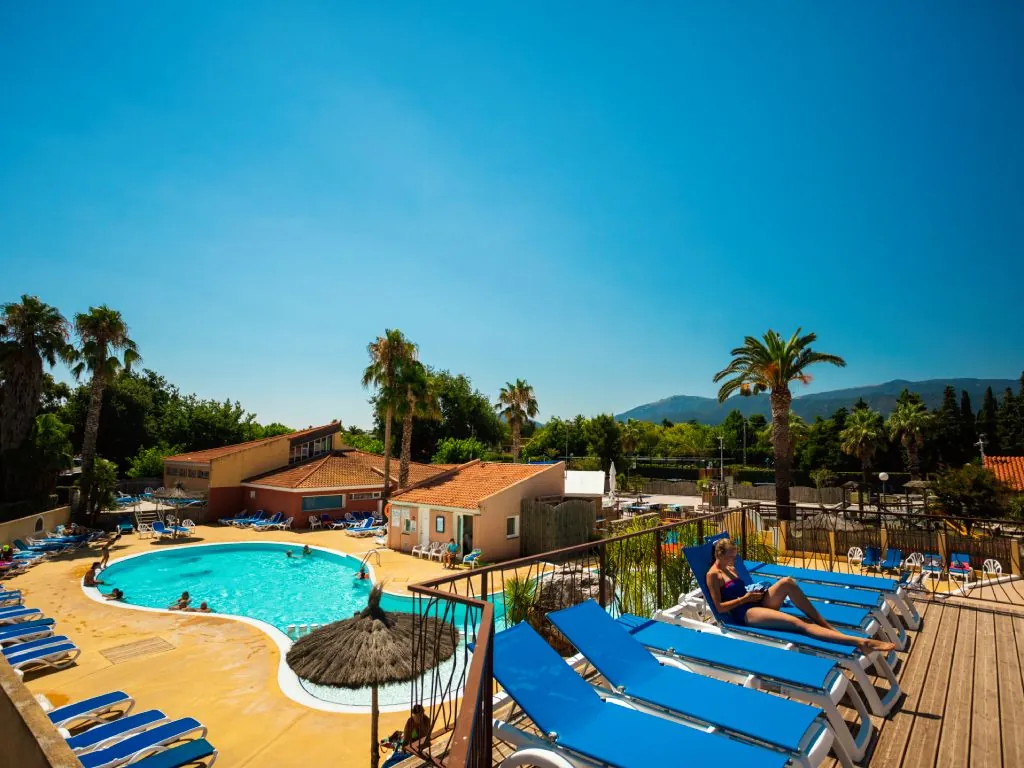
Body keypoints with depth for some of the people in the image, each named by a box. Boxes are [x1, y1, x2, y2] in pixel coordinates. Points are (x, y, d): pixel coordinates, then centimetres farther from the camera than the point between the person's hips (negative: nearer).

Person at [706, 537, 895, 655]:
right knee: (797, 622, -28)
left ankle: (827, 625, -15)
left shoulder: (730, 568, 17)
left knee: (786, 581, -20)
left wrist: (752, 593, 3)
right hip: (744, 614, -8)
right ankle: (861, 642, -35)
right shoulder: (713, 575, -11)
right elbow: (720, 607, -15)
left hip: (755, 604, 8)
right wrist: (745, 598, -12)